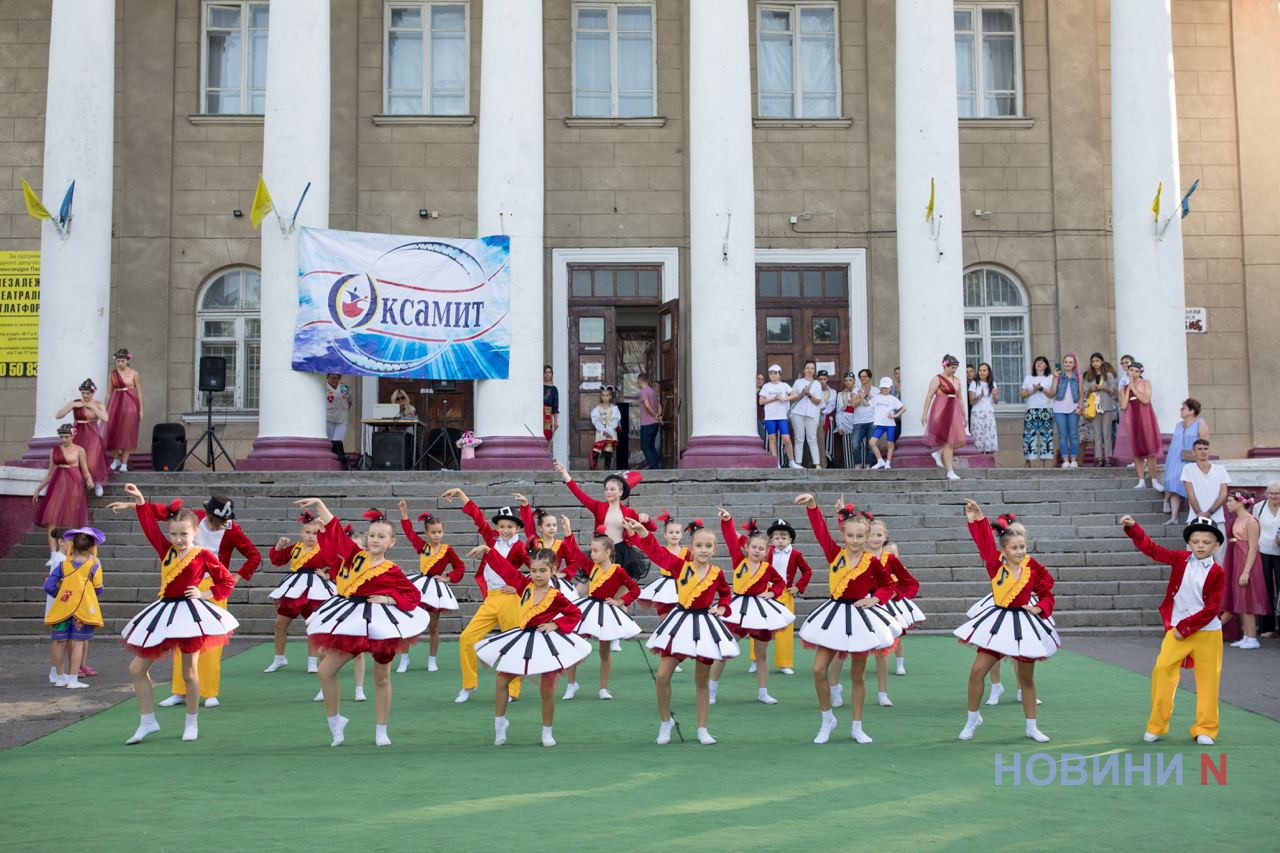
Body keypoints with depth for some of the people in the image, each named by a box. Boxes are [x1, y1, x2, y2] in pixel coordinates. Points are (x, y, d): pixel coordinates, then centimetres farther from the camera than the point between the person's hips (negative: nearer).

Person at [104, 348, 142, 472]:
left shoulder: (134, 374, 0)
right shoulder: (113, 374, 6)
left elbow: (139, 392, 2)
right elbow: (109, 392, 8)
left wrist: (141, 410, -2)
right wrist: (105, 409, 6)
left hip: (130, 405, -2)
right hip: (115, 404, 2)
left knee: (127, 434, -1)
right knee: (113, 432, 1)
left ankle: (124, 463, 6)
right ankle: (116, 459, 22)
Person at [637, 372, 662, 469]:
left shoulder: (643, 391, -11)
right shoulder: (653, 391, 14)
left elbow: (647, 405, -22)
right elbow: (659, 405, 15)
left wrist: (655, 416, -12)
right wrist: (658, 416, 1)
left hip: (647, 424, -8)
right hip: (655, 423, 8)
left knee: (645, 447, 0)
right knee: (651, 446, 17)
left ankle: (654, 466, -6)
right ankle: (657, 463, 12)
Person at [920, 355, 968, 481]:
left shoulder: (956, 380, 15)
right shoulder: (937, 379, -4)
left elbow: (960, 399, 19)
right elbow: (929, 396, -9)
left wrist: (964, 415, 17)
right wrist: (925, 413, -14)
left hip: (954, 411, 7)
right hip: (941, 412, -7)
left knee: (958, 440, -2)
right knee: (949, 441, -7)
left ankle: (938, 453, 22)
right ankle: (950, 472, -1)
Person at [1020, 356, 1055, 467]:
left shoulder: (1050, 378, 13)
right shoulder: (1028, 378, 16)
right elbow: (1023, 393, 6)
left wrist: (1041, 388, -12)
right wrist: (1033, 390, -9)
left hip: (1046, 410, 0)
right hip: (1031, 409, 0)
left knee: (1045, 435, -6)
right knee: (1029, 435, -8)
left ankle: (1042, 462, -4)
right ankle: (1028, 462, -4)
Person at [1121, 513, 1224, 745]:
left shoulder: (1218, 573, -8)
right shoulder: (1180, 559, 0)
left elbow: (1211, 609, -11)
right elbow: (1150, 548, 0)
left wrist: (1186, 628, -12)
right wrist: (1133, 528, -13)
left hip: (1207, 632, -2)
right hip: (1177, 629, 2)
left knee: (1208, 679, 5)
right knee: (1162, 670, -6)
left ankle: (1205, 729, 19)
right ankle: (1156, 726, 5)